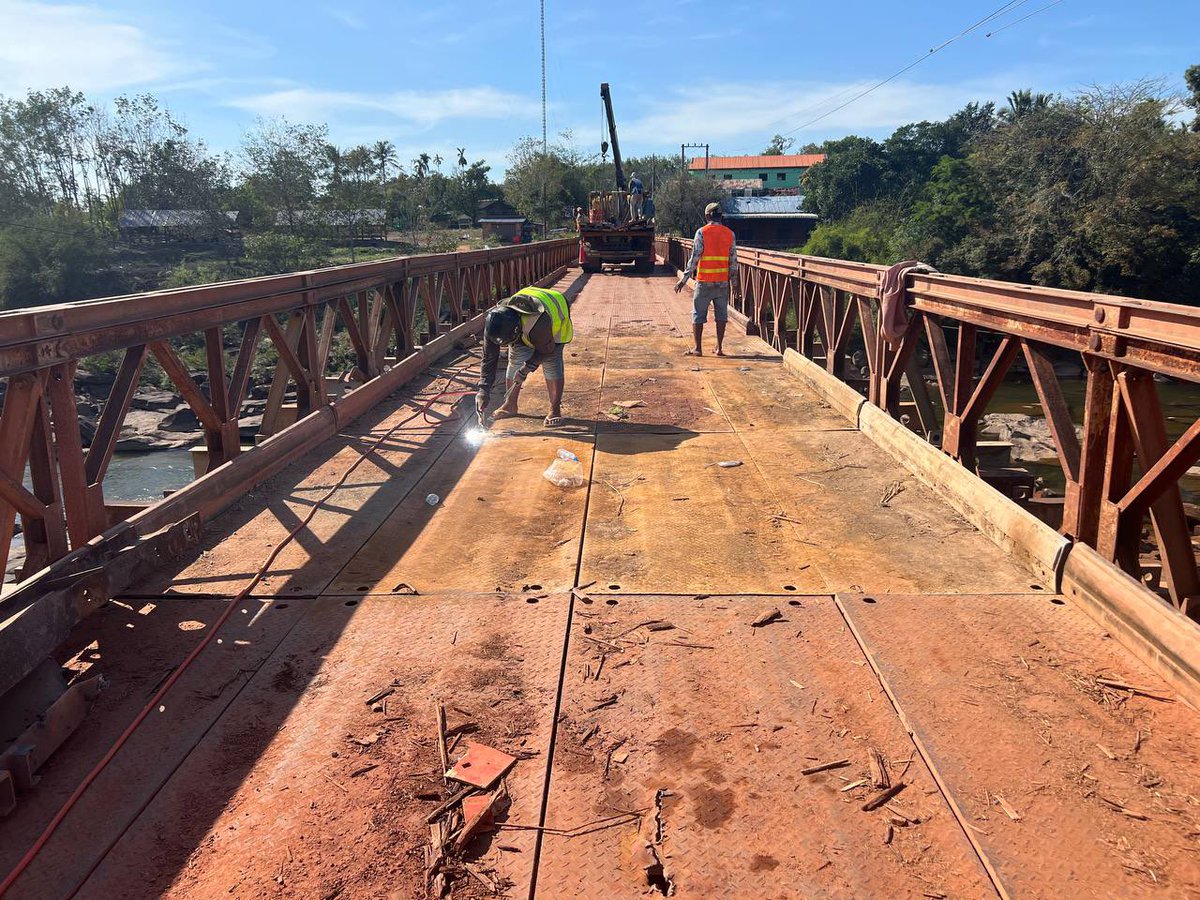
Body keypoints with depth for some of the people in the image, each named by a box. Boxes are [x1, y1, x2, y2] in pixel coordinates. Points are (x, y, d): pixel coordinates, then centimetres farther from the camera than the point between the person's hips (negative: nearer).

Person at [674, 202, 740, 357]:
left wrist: (684, 279, -6)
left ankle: (697, 348, 2)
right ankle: (719, 348, 8)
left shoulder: (702, 232, -6)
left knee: (698, 314, 4)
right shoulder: (729, 234, 6)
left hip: (704, 281, -3)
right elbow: (733, 261, 6)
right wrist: (734, 284, 12)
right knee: (721, 314, 9)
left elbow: (694, 258, -10)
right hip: (723, 282, 3)